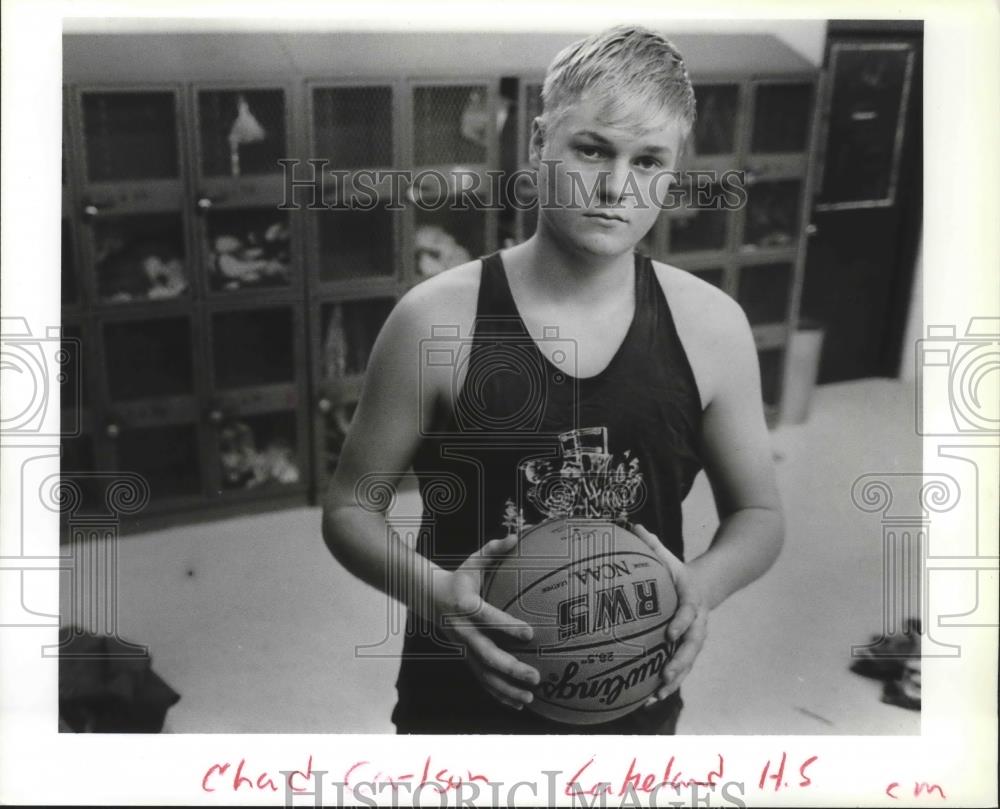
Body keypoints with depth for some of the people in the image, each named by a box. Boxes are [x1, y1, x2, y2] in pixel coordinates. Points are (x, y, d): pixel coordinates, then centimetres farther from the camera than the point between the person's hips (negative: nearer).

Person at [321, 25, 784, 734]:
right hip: (463, 703, -2)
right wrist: (431, 589, -25)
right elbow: (350, 506, -6)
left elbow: (758, 515, 3)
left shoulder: (711, 327, -10)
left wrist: (705, 584, -18)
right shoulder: (437, 321, -16)